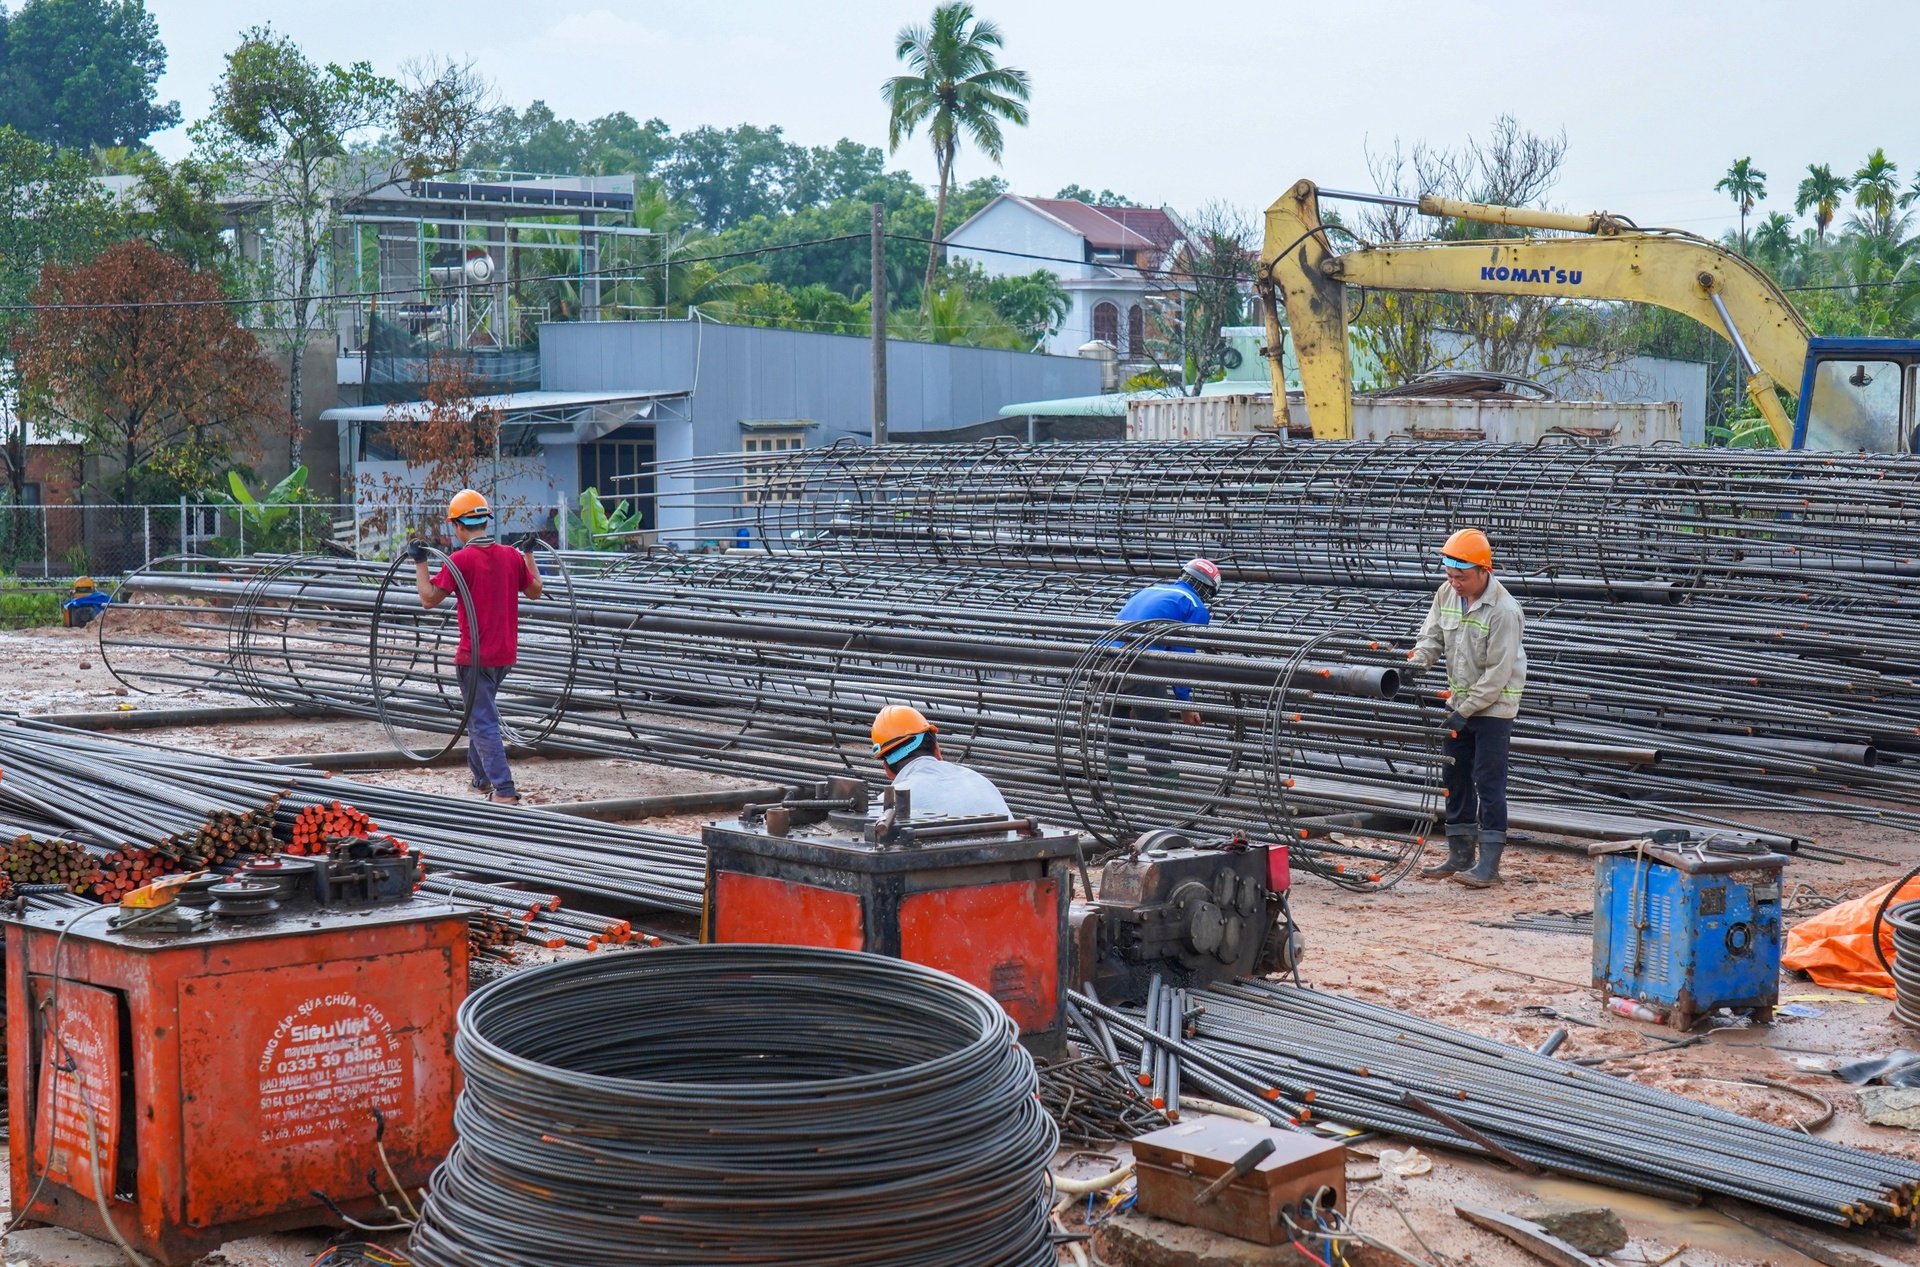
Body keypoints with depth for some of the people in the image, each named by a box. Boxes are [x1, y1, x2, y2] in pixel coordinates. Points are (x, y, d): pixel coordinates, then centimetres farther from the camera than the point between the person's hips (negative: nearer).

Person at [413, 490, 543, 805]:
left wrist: (420, 564, -4)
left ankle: (504, 791, -7)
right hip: (505, 653, 7)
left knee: (483, 723, -2)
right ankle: (482, 778, 31)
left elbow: (429, 600, -12)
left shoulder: (460, 560, -15)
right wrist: (529, 554, 26)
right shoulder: (512, 555, 2)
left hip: (475, 655, -6)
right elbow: (535, 591, 17)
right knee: (480, 713, 24)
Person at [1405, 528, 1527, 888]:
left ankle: (1489, 861, 0)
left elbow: (1497, 673, -22)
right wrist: (1418, 660, -12)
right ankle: (1460, 855, 21)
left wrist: (1466, 710, -20)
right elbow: (1433, 635, 8)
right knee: (1456, 779, 11)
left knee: (1488, 783, -5)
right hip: (1459, 702, 7)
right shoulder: (1447, 594, -2)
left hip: (1493, 707, -7)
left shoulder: (1504, 611, -23)